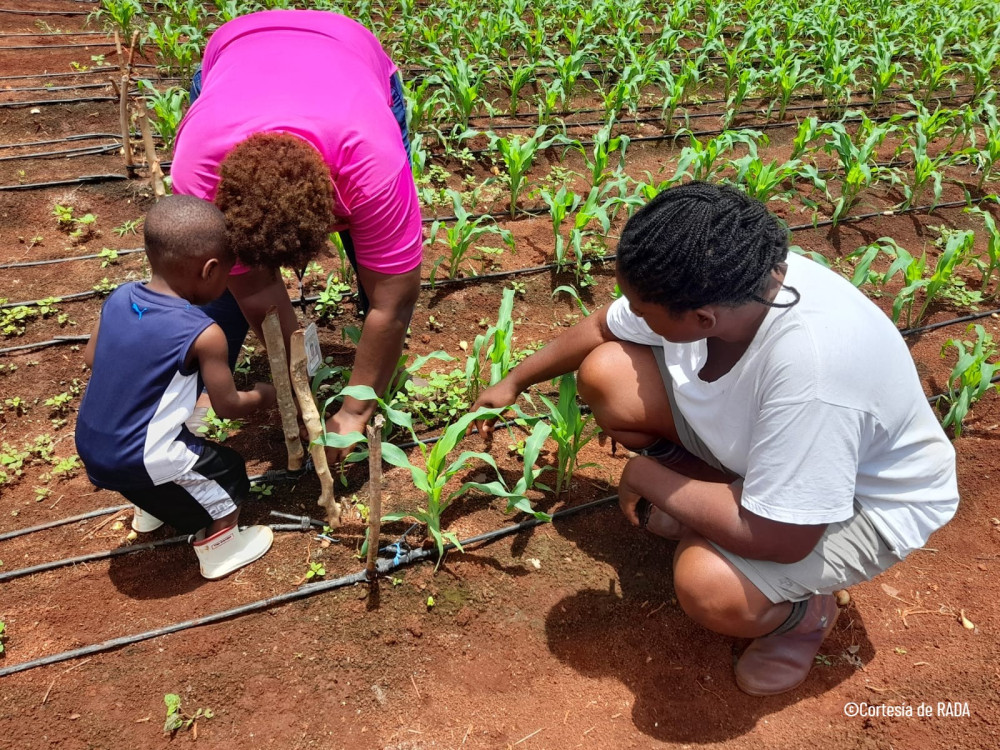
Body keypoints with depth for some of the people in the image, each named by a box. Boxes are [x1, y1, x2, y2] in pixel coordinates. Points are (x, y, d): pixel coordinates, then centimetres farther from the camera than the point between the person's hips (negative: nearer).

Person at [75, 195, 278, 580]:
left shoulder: (120, 296, -4)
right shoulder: (204, 335, -23)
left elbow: (90, 357, 12)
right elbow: (228, 406, -11)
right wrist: (262, 397, 9)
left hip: (89, 445, 7)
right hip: (138, 460, -7)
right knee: (228, 470, 14)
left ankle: (150, 508, 53)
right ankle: (220, 550, 29)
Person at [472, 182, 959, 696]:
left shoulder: (810, 368, -43)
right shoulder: (700, 284, -23)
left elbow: (780, 538, -36)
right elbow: (601, 328, -2)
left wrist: (648, 478, -24)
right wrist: (514, 382, 8)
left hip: (867, 498, -5)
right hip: (755, 435, 6)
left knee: (709, 585, -32)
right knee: (606, 374, -11)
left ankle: (804, 610, 4)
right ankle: (701, 500, 9)